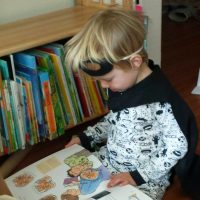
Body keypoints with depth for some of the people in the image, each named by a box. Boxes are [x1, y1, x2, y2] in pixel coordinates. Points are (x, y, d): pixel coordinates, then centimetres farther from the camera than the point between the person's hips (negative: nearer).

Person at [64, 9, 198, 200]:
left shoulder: (161, 100, -25)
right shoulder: (121, 83, -1)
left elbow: (177, 146, -18)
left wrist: (138, 176, -19)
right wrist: (87, 137, 7)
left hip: (145, 181, -6)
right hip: (107, 163, 6)